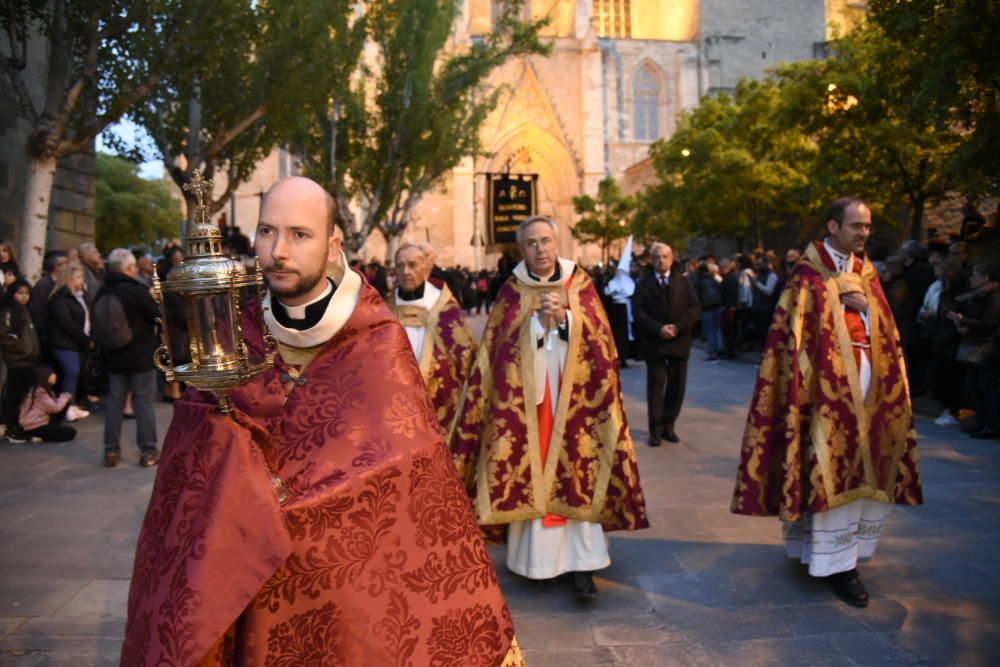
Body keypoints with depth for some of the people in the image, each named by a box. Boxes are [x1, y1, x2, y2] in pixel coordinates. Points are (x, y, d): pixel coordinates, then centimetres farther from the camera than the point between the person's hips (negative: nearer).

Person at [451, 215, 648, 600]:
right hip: (526, 397, 1)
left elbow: (597, 336, -2)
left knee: (575, 472, -4)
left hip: (571, 396, 0)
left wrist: (564, 316, -18)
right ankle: (533, 556, 11)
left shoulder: (579, 284, 5)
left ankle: (580, 562, -1)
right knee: (529, 472, 0)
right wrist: (539, 318, -15)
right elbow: (500, 348, -2)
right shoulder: (512, 291, 5)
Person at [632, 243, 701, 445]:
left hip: (679, 341, 2)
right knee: (656, 386, 0)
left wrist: (678, 327, -14)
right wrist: (658, 329, -17)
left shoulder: (683, 281, 8)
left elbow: (695, 308, 1)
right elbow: (638, 312, -6)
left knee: (676, 386, 6)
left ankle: (668, 425, 18)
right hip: (654, 342, -2)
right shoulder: (643, 283, 3)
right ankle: (656, 428, 7)